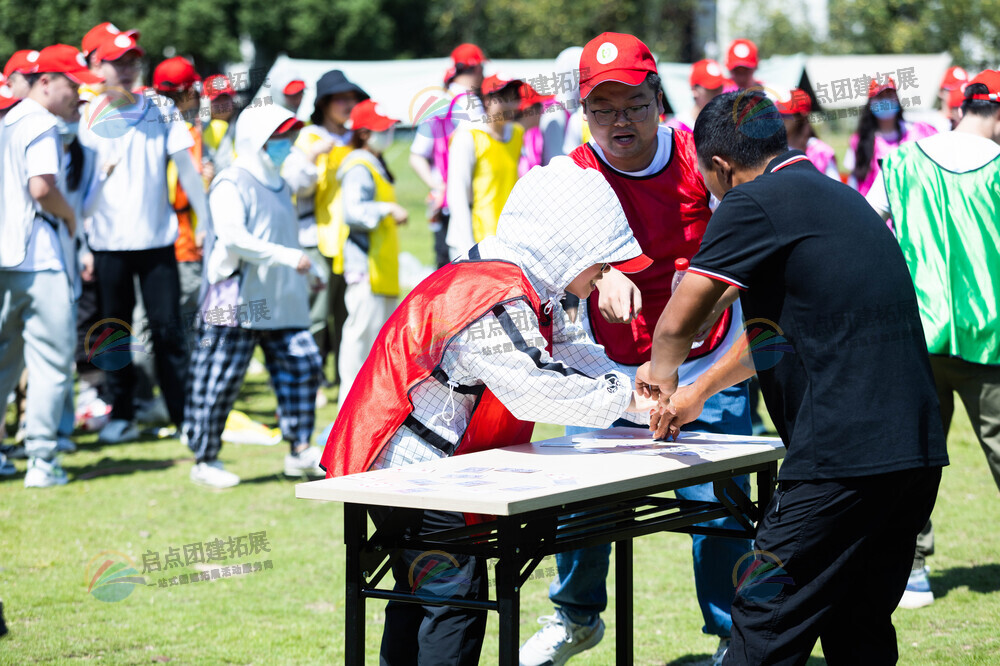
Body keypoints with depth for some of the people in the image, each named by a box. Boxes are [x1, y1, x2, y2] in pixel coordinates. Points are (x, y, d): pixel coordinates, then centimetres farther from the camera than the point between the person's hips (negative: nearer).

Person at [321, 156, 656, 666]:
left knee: (419, 592, 18)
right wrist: (622, 396, -20)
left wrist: (644, 397, 0)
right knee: (457, 592, -10)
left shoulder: (526, 295, 9)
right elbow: (536, 391, -31)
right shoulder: (497, 304, -25)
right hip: (412, 466, -11)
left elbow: (569, 352, 13)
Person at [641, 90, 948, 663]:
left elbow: (678, 322, -3)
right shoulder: (836, 196, 22)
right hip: (916, 454, 9)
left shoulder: (755, 202, -6)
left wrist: (662, 372, 20)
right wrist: (698, 391, 44)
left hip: (842, 460, -9)